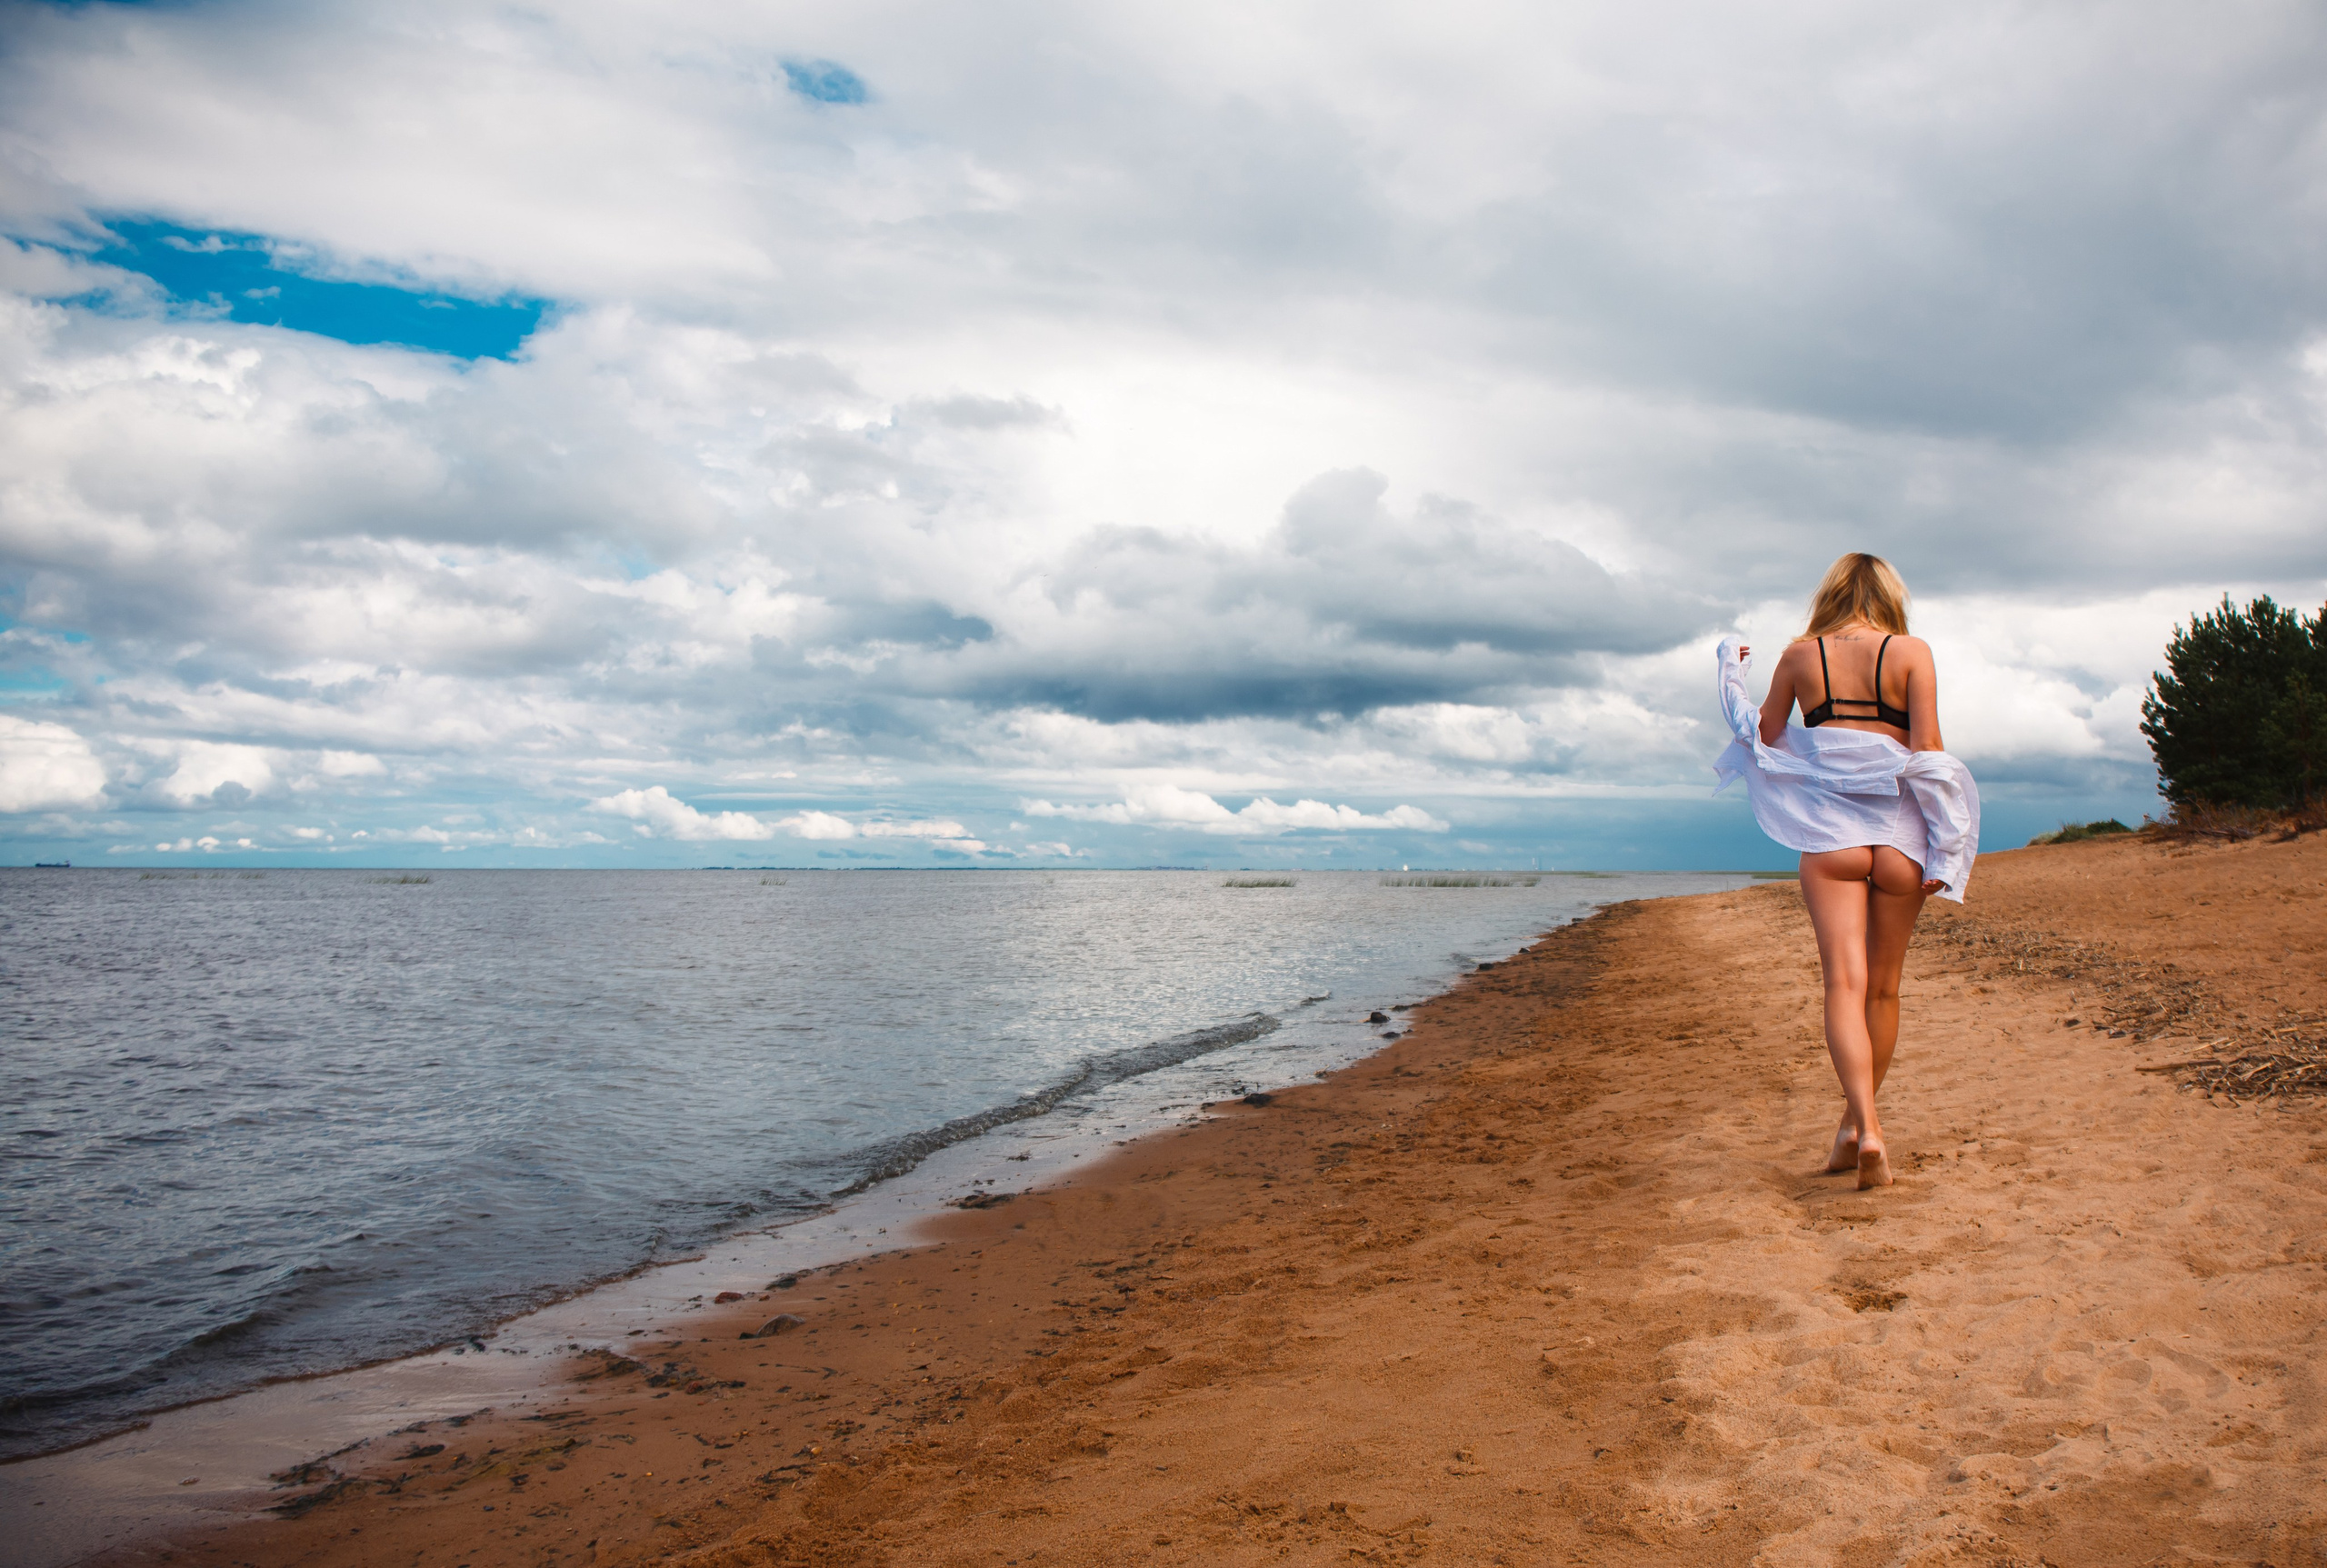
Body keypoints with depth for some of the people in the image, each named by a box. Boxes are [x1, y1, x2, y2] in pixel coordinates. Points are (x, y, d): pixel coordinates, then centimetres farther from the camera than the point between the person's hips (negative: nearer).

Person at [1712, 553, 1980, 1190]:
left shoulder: (1800, 655, 4)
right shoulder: (1911, 652, 0)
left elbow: (1764, 733, 16)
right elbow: (1928, 749, -7)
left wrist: (1731, 672, 31)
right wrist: (1944, 850, -4)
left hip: (1828, 835, 0)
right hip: (1897, 833, 0)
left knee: (1844, 983, -7)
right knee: (1882, 989, 13)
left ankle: (1867, 1130, -23)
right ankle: (1854, 1124, 24)